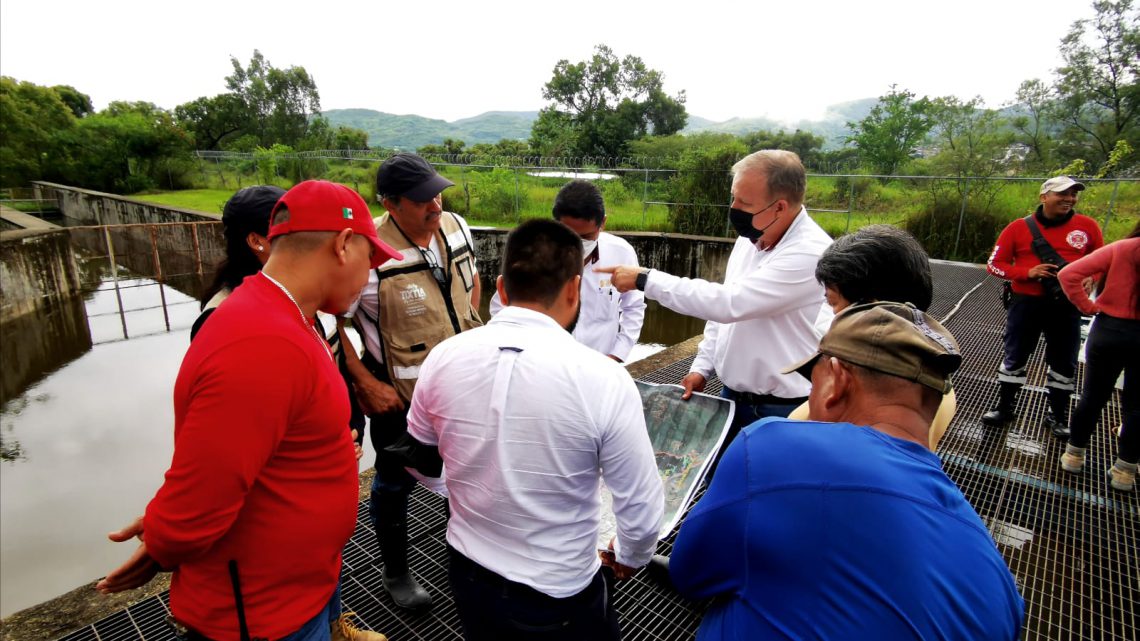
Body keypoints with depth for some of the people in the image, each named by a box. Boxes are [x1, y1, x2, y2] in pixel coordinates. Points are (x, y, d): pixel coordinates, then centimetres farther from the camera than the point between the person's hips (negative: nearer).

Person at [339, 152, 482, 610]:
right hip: (398, 394, -5)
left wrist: (472, 329, 6)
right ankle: (396, 574, 42)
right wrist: (366, 384, -18)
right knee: (395, 483, 16)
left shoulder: (456, 227, -6)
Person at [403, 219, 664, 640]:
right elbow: (642, 511, -16)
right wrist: (629, 558, 6)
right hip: (558, 595, -3)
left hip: (467, 575, 4)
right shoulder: (603, 379, -26)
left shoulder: (442, 359, -14)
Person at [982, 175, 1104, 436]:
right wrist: (1027, 272, -17)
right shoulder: (1019, 227, -5)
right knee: (1015, 357, 9)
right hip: (1026, 303, -2)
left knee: (1064, 363, 12)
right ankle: (1004, 408, 25)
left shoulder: (1088, 226, 0)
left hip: (1066, 305, 2)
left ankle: (1057, 416, 29)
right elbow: (994, 264, -3)